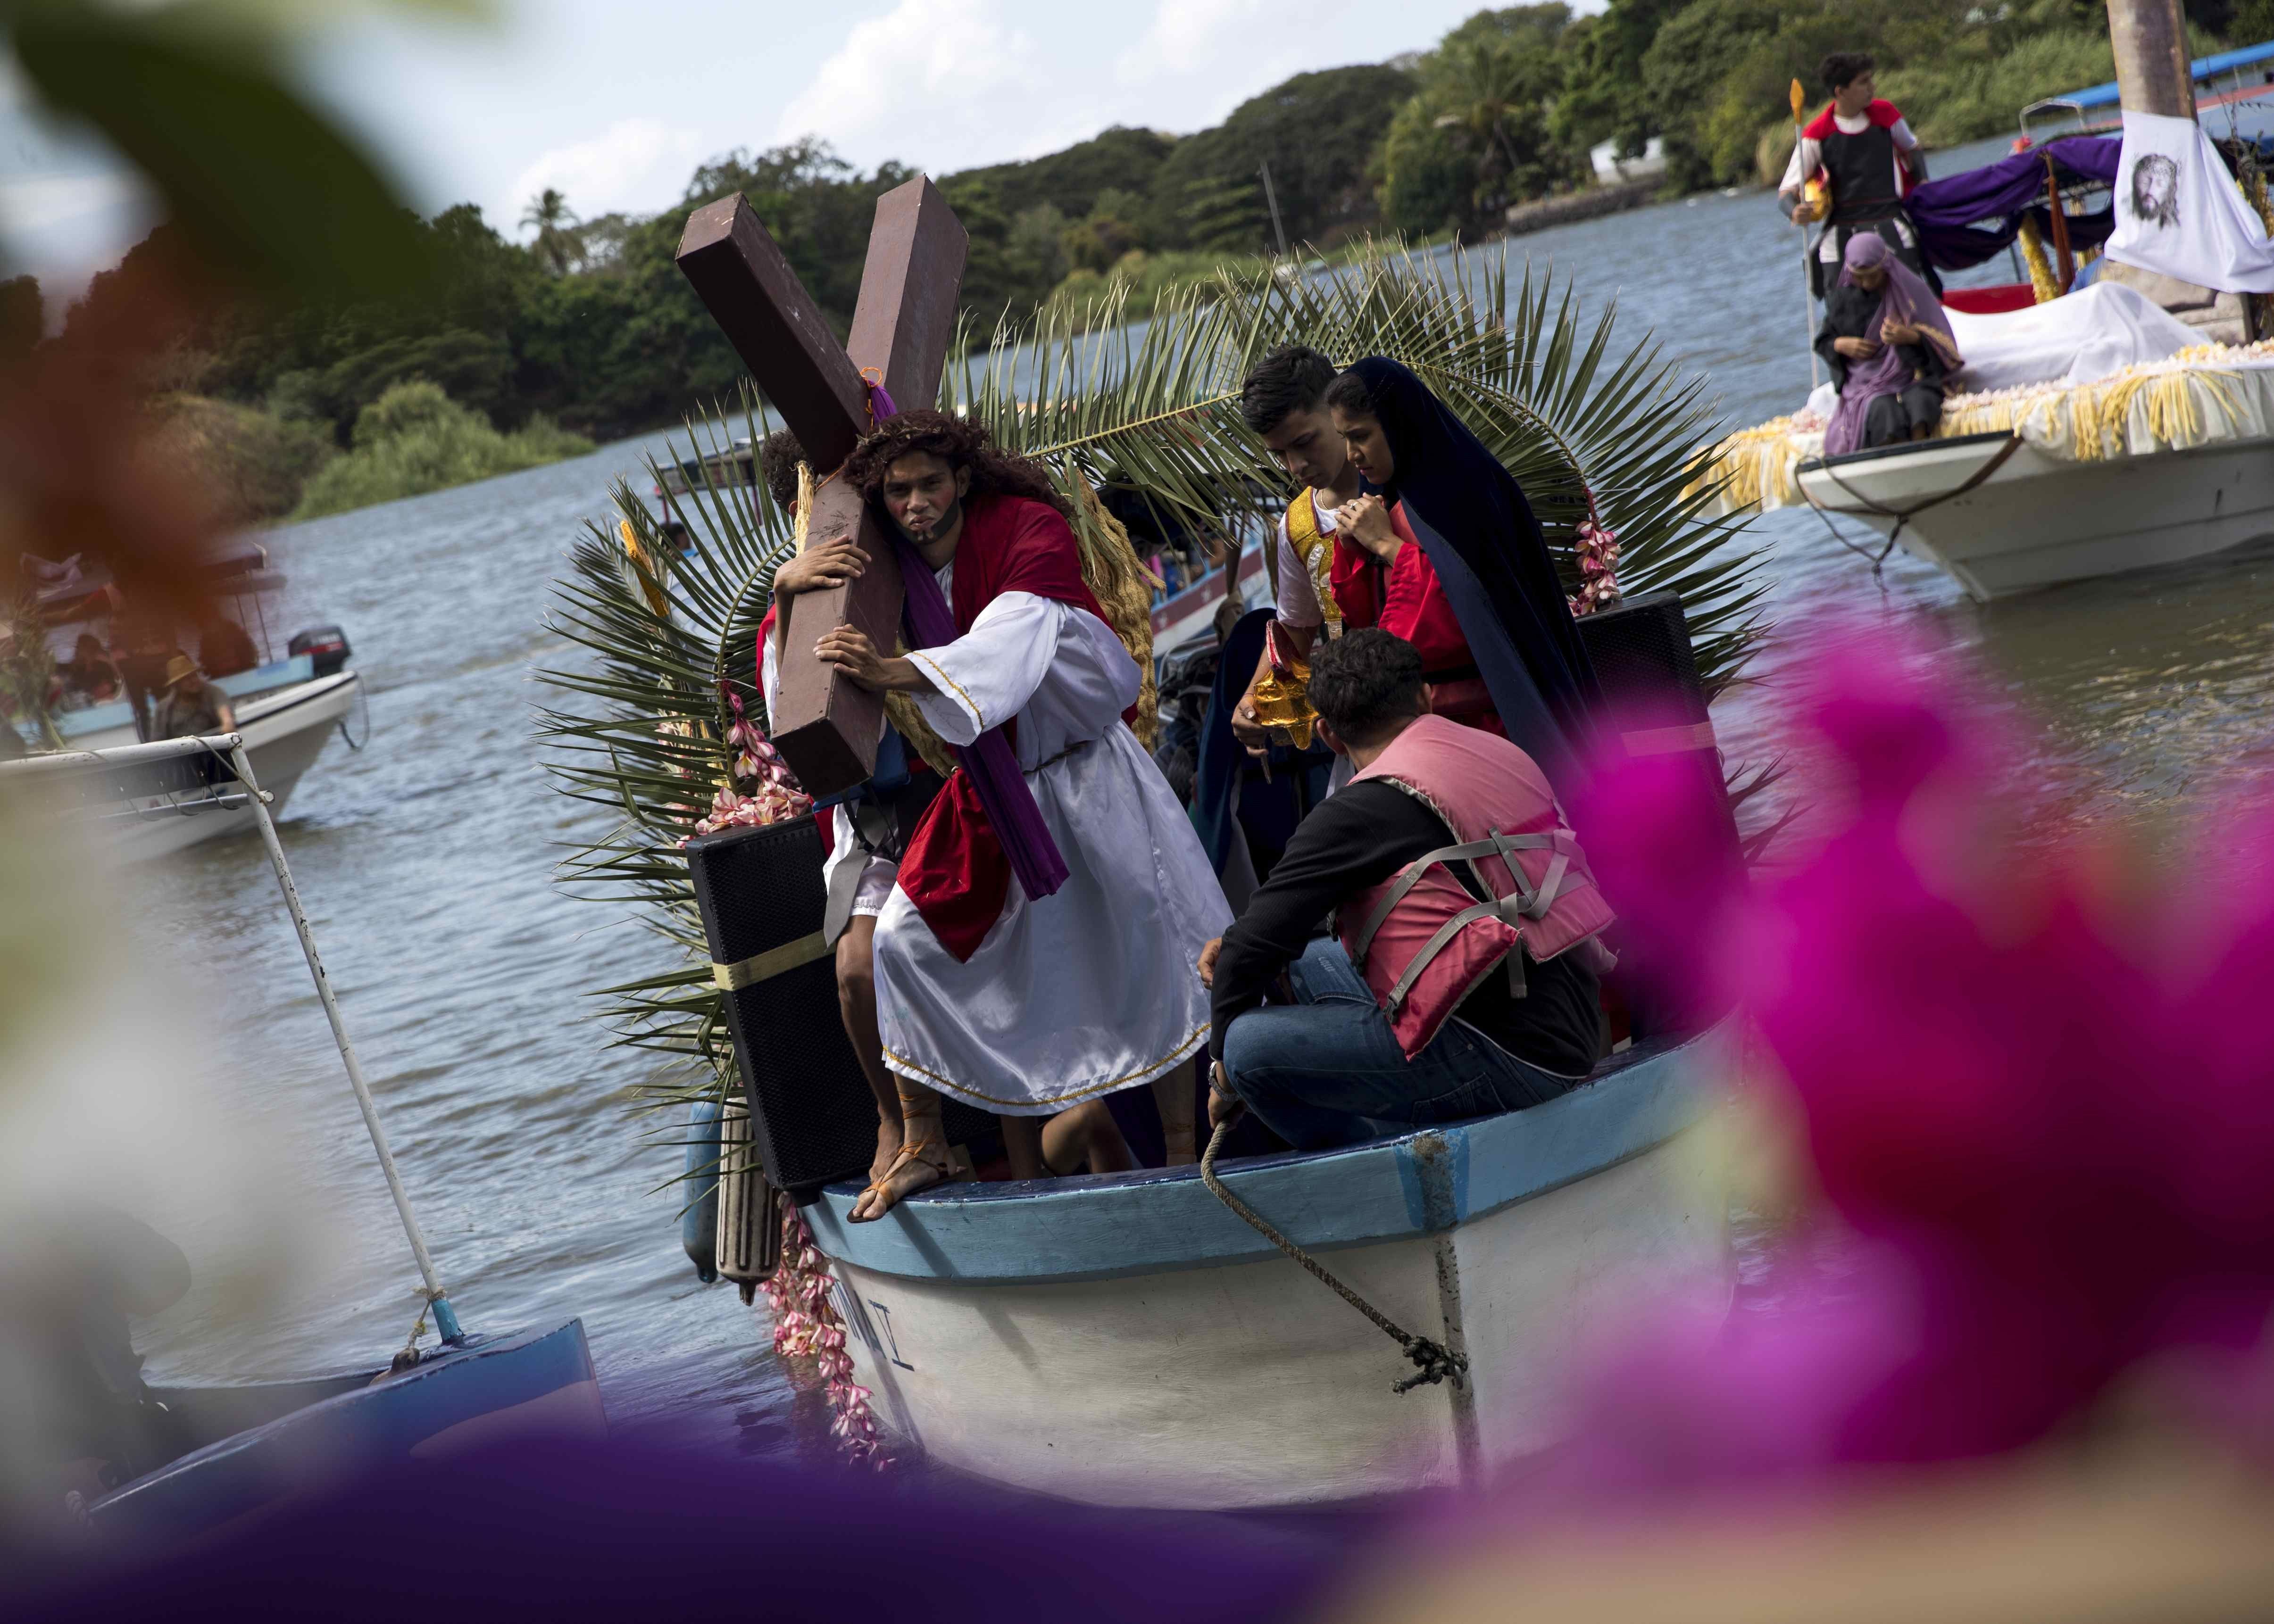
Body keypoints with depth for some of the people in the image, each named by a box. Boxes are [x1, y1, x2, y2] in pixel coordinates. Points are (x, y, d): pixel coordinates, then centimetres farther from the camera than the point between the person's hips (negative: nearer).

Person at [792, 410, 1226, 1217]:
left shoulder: (1028, 529, -19)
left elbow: (1017, 632, -40)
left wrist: (896, 673, -56)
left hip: (1081, 769, -4)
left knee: (1147, 945, -5)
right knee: (904, 937, -3)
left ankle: (1183, 1153, 7)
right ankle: (922, 1147, 10)